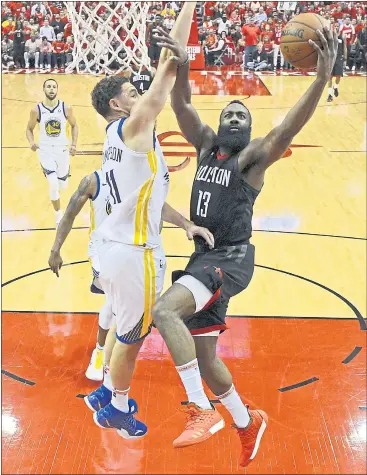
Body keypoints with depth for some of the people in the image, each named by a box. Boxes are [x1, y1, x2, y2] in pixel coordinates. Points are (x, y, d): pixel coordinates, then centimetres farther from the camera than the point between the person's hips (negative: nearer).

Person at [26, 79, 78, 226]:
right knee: (53, 184, -18)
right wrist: (31, 142, -18)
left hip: (62, 150, 2)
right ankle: (58, 214, 5)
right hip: (45, 151, -2)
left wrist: (74, 144, -4)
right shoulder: (36, 110, -11)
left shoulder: (66, 108, -9)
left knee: (63, 185, 13)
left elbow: (74, 125, 7)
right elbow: (29, 129, 2)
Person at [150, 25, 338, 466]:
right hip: (204, 256, 8)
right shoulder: (206, 145, 12)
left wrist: (323, 76, -36)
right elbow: (182, 104, -1)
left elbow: (290, 126, -22)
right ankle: (247, 422, 35)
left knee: (164, 311, -29)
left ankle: (201, 410, -17)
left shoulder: (254, 155, -4)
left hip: (231, 259, -7)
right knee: (203, 357, 13)